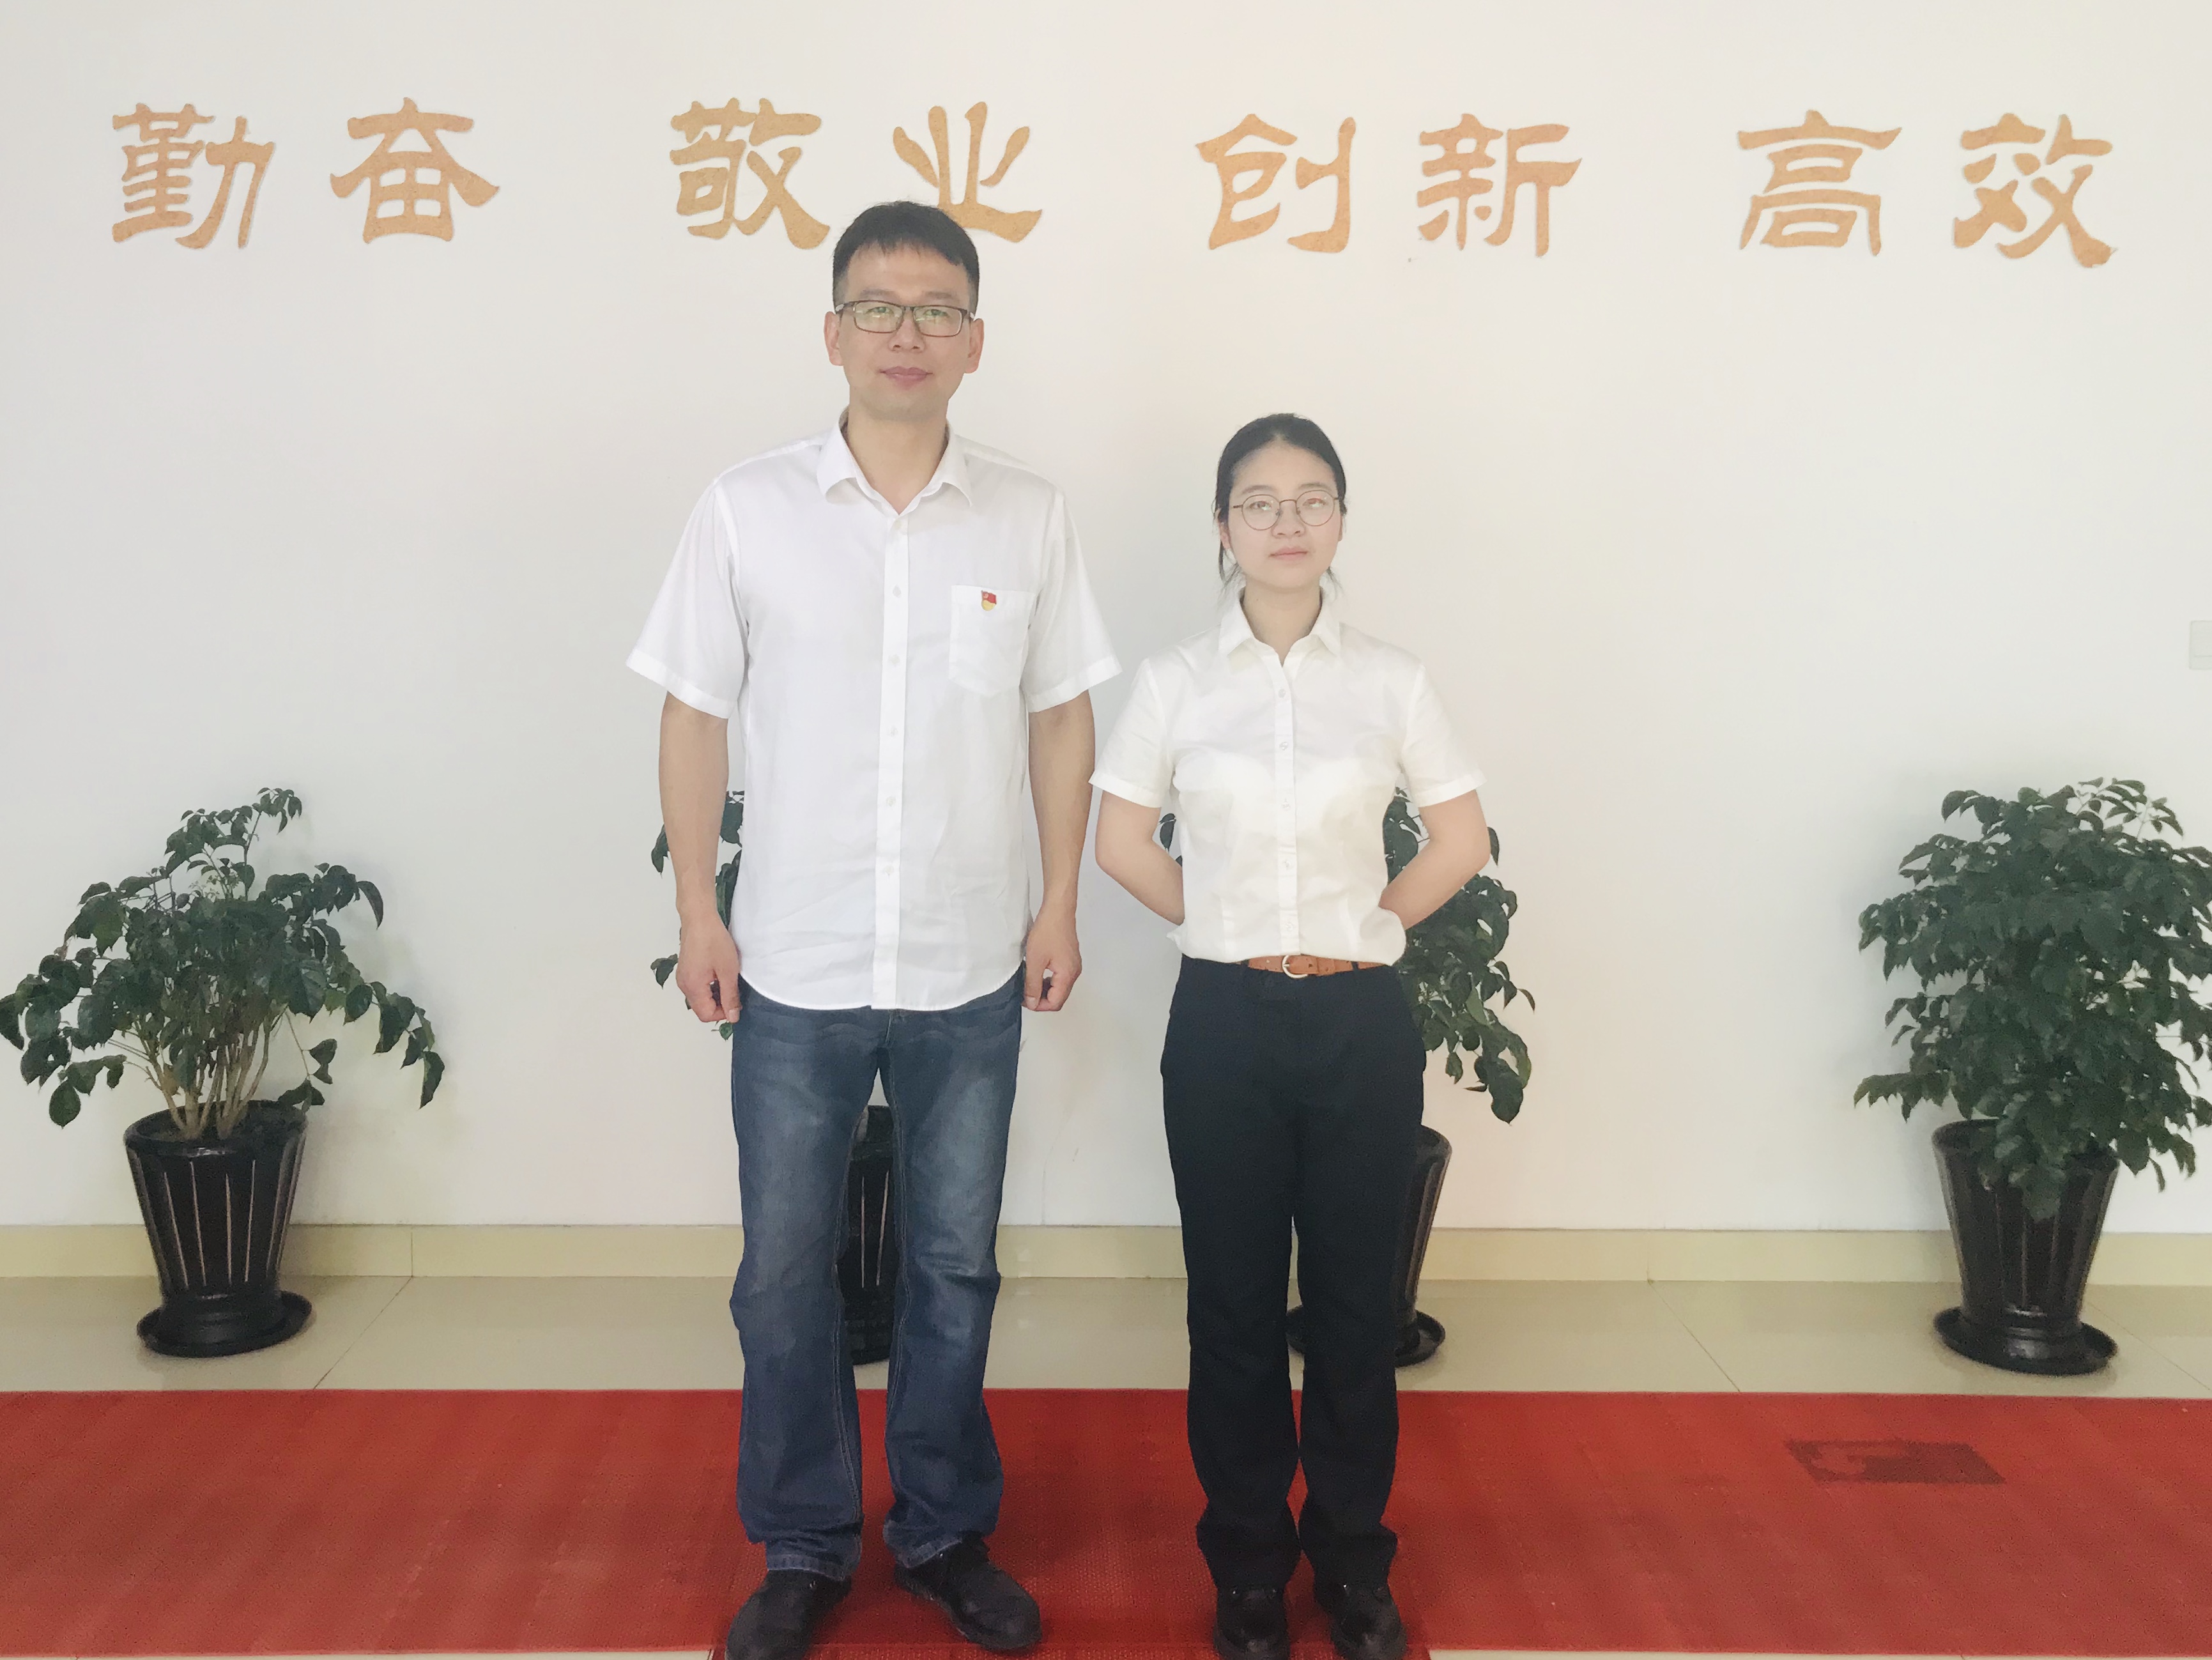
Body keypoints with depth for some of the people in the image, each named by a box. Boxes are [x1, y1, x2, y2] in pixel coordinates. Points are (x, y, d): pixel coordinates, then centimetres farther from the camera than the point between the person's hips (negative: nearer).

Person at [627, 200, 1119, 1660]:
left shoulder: (1030, 517, 0)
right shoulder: (746, 511, -4)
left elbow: (1061, 720, 6)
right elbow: (696, 716, 1)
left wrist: (1061, 906, 3)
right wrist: (699, 912, -1)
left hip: (971, 971, 1)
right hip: (794, 968, 0)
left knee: (954, 1267, 14)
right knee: (785, 1275, 11)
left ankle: (947, 1535, 33)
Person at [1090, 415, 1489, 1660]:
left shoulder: (1391, 680, 0)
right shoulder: (1178, 680, 0)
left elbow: (1462, 841, 7)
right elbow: (1121, 841, 6)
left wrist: (1369, 926, 0)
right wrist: (1225, 924, 1)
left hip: (1361, 1021, 0)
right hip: (1225, 1020, 0)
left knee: (1357, 1293, 9)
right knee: (1235, 1297, 9)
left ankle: (1353, 1556, 28)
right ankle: (1248, 1558, 27)